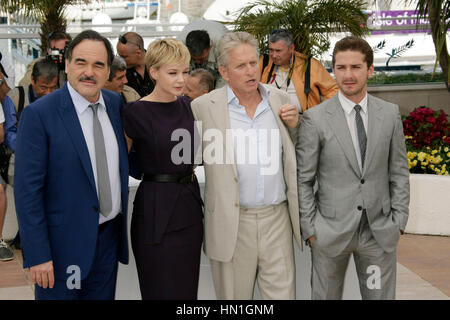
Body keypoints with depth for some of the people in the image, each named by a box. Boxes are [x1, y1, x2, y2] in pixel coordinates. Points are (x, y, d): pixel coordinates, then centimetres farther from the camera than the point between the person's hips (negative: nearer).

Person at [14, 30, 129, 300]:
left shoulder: (116, 103, 3)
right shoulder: (39, 114, -14)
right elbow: (27, 190, -15)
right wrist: (37, 255, -17)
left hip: (110, 236, 5)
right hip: (64, 243, -5)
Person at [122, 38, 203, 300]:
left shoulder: (187, 105, 7)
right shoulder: (136, 113, -11)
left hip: (190, 203, 6)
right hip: (156, 209, -6)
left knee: (188, 288, 14)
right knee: (163, 290, 2)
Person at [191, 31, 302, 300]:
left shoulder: (279, 99, 8)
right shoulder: (204, 107, -4)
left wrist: (294, 125, 0)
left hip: (277, 218, 2)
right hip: (232, 223, -2)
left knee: (283, 293, 6)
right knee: (234, 295, 11)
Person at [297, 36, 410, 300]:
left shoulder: (390, 114, 3)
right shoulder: (315, 118, -6)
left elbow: (399, 172, 8)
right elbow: (303, 179, -3)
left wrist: (399, 221, 2)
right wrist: (310, 229, -6)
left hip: (380, 233, 2)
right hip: (331, 232, -2)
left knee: (381, 295, 11)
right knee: (326, 296, 10)